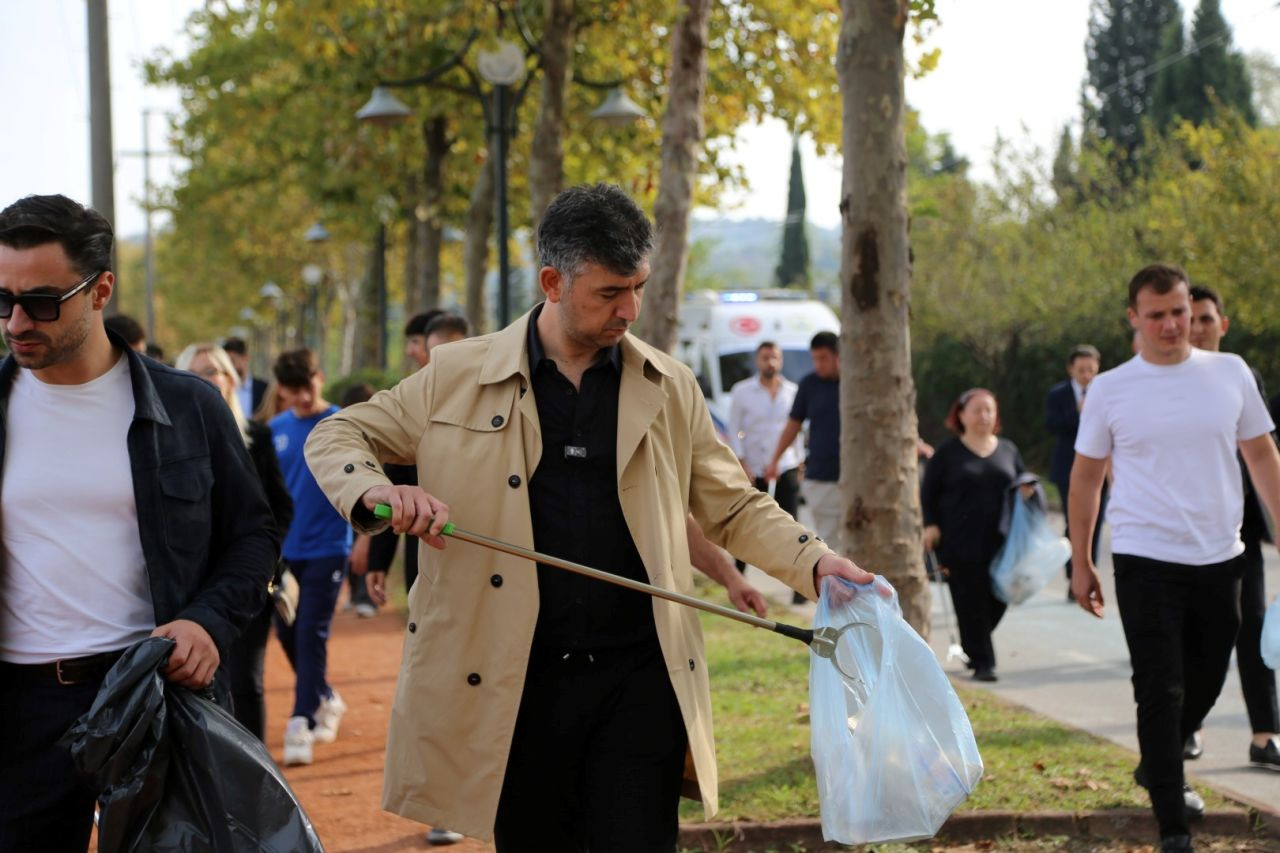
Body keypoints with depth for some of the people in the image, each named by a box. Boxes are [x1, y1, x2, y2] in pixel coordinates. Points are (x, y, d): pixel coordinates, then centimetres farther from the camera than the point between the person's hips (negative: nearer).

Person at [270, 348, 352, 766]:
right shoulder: (275, 430, 6)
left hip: (326, 547, -5)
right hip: (283, 548, 5)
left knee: (312, 634, -9)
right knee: (287, 633, 10)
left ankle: (302, 724, -6)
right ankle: (325, 700, 31)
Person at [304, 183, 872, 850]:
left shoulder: (668, 389, 8)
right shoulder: (460, 377, 3)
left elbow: (735, 508, 14)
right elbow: (335, 437, 8)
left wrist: (814, 563, -4)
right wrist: (375, 492, -15)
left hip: (640, 680, 1)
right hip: (516, 684, 0)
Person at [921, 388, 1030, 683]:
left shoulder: (1007, 450, 13)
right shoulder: (948, 452, 4)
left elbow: (1023, 484, 22)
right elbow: (929, 493, 6)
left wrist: (1027, 491, -1)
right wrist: (930, 524, -7)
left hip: (1000, 543, 3)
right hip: (960, 545, -3)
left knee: (997, 600, 2)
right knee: (971, 603, -5)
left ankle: (973, 647, 26)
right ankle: (982, 661, 2)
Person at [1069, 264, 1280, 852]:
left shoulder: (1230, 373, 2)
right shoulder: (1110, 390, -2)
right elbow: (1086, 477, 5)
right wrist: (1080, 562, 5)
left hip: (1219, 559, 3)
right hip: (1146, 561, -3)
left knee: (1205, 683, 17)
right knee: (1162, 691, -5)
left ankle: (1157, 769, 43)